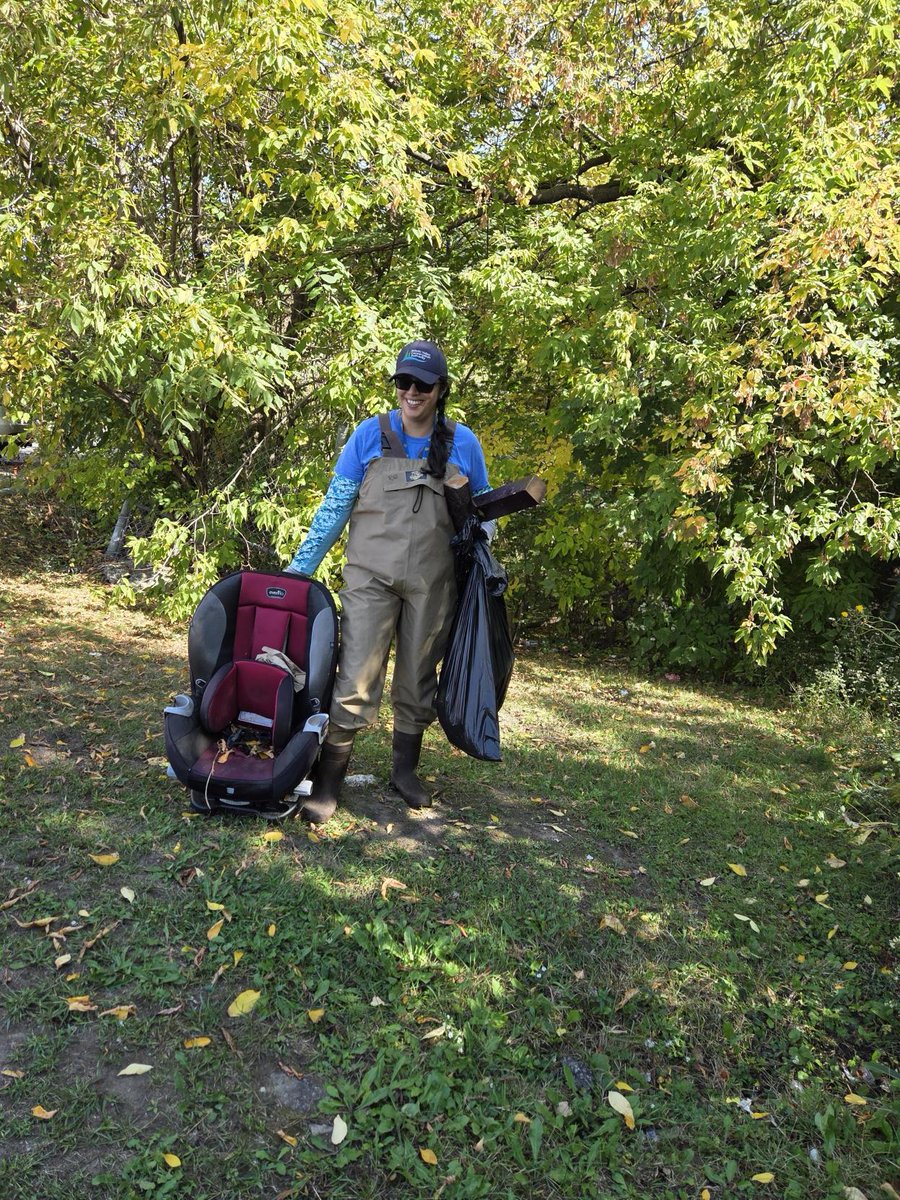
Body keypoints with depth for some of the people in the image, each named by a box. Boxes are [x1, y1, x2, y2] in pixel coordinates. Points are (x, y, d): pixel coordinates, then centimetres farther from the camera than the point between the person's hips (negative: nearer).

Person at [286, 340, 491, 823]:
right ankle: (328, 783, 4)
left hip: (431, 583, 2)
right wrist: (300, 567, 0)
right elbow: (334, 506, 2)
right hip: (371, 576, -2)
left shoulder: (463, 444, 3)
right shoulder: (370, 435, -1)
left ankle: (405, 770, 30)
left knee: (418, 679, 13)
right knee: (355, 679, -7)